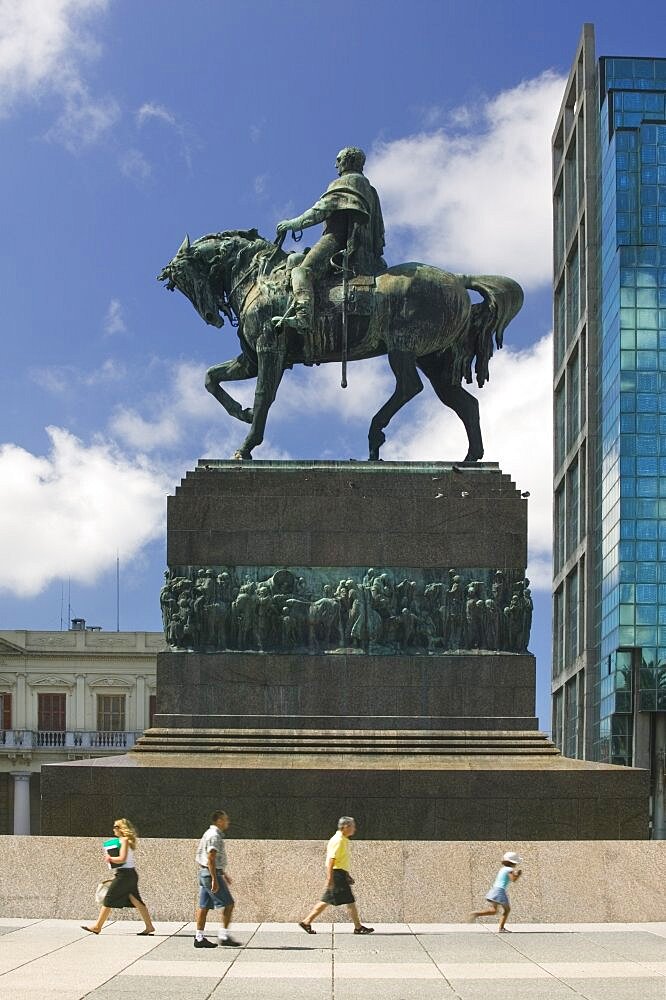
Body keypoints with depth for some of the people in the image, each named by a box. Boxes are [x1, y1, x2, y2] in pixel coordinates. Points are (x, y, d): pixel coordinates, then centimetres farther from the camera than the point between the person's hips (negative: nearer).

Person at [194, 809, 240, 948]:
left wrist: (223, 873, 31)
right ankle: (224, 936, -2)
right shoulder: (215, 836, -15)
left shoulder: (210, 834, 18)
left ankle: (199, 938, 9)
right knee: (228, 903, -3)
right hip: (212, 874, -10)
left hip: (204, 874, 10)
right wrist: (215, 879, -24)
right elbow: (211, 859, -22)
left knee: (204, 906, 8)